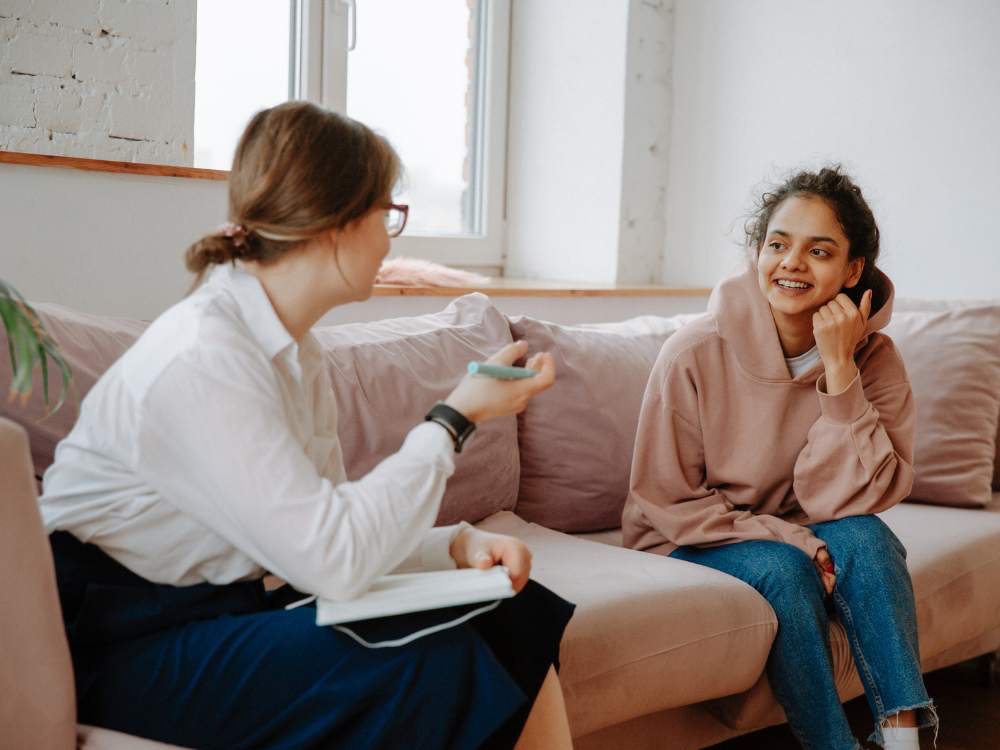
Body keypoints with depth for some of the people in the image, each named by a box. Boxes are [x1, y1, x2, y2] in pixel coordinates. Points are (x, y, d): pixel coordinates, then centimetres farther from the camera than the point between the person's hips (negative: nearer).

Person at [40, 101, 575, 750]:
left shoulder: (296, 352, 7)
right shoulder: (200, 358, -23)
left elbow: (319, 531, 4)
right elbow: (336, 560, -27)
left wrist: (456, 543, -12)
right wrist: (455, 418, -18)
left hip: (236, 605, 9)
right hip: (129, 644, -9)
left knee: (518, 617, -4)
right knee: (434, 666, -24)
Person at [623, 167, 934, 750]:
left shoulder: (874, 359, -11)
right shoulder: (695, 354, -18)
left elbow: (848, 501, -20)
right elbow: (666, 501, -12)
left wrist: (838, 368, -27)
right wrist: (788, 539, -23)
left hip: (800, 536, 3)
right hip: (694, 544, -2)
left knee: (865, 538, -27)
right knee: (784, 571, -31)